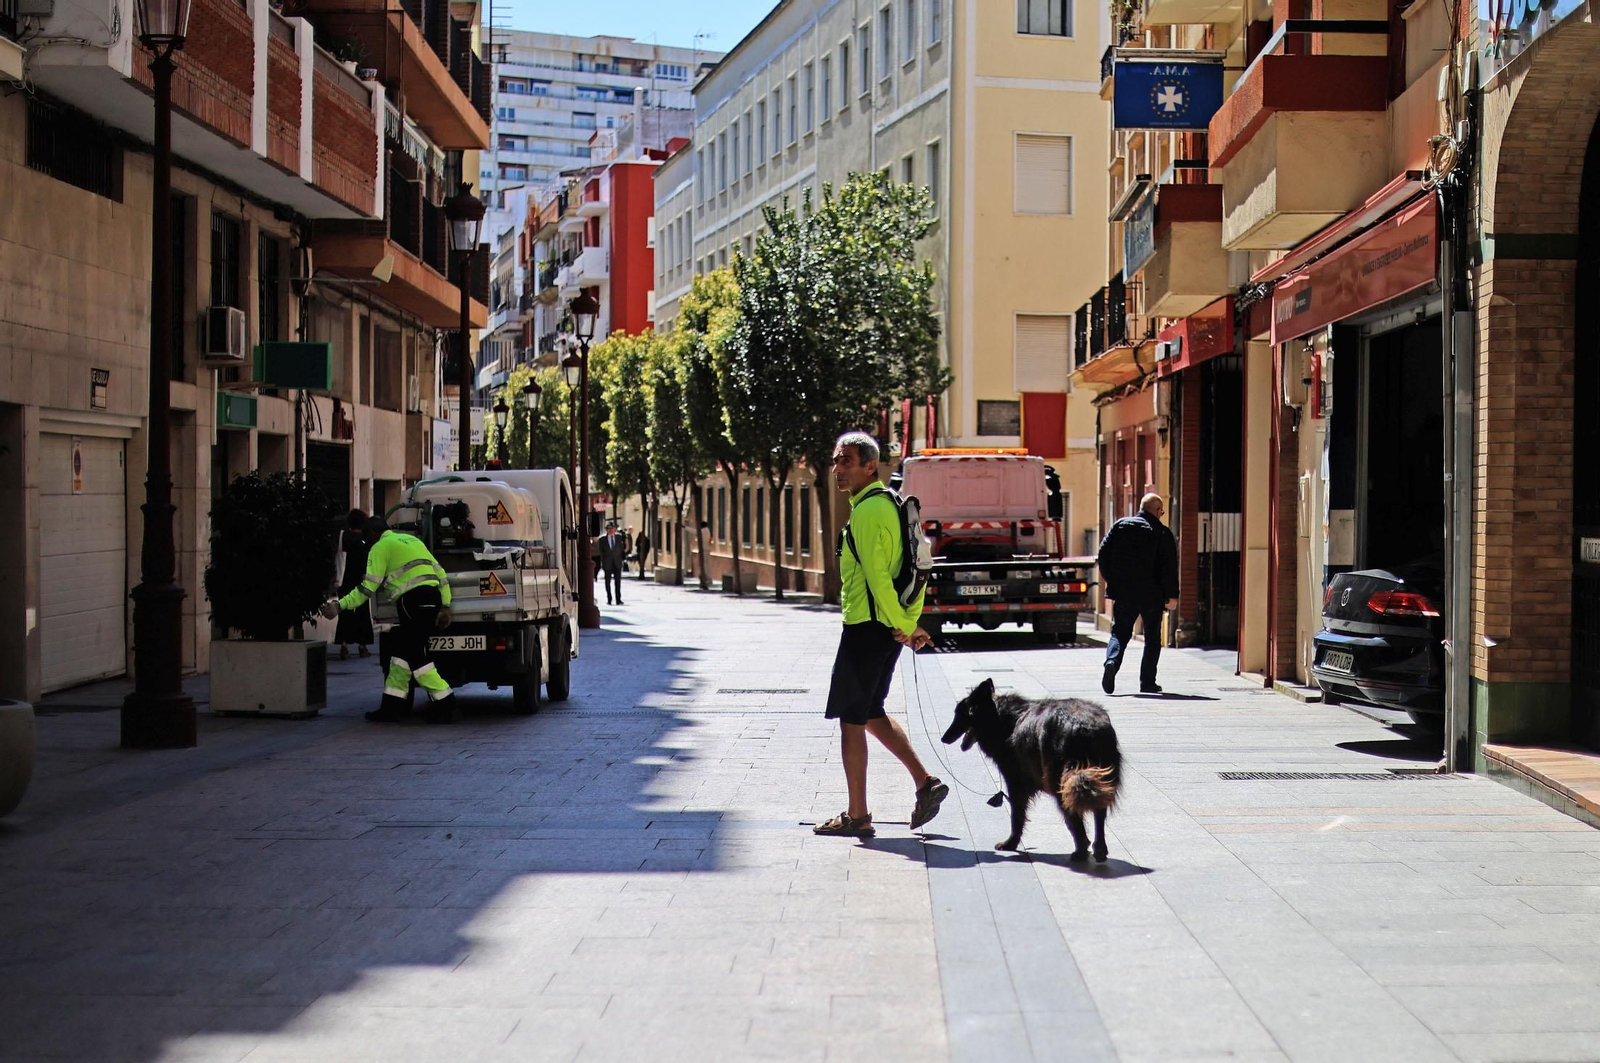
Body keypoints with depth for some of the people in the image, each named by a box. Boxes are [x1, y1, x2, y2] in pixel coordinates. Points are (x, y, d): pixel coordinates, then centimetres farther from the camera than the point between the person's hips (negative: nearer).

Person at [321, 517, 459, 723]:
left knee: (416, 656, -6)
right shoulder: (411, 540, 27)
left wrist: (340, 606, -1)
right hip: (432, 597, 8)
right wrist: (445, 606, 19)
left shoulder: (381, 547, 3)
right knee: (400, 649, 14)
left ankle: (445, 705, -9)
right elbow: (439, 572, 21)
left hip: (413, 600, -8)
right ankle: (392, 706, 14)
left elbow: (368, 587, -5)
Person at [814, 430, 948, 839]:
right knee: (871, 714, 20)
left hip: (865, 628, -10)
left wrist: (904, 626, -16)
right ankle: (926, 784, 17)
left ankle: (857, 816, 5)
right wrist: (911, 621, 12)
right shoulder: (889, 504, 14)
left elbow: (877, 575, -23)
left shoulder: (866, 511, -17)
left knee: (851, 720, -1)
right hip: (886, 630, 10)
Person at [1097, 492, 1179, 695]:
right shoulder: (1162, 533, -5)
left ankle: (1111, 662, -21)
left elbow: (1104, 551, 6)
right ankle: (1147, 682, 8)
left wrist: (1107, 577, 20)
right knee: (1152, 638, 10)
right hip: (1152, 595, -2)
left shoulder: (1120, 525, 4)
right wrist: (1172, 595, -6)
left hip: (1122, 593, 2)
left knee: (1119, 633, 8)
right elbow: (1169, 567, -10)